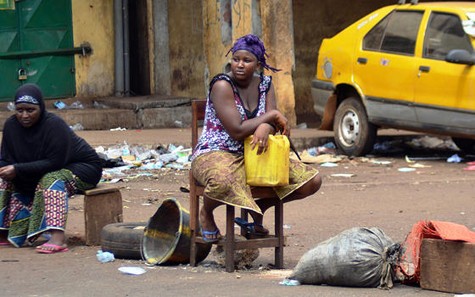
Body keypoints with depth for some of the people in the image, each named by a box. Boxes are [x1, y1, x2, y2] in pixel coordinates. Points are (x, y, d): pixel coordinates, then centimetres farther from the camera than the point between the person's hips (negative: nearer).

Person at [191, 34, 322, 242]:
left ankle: (258, 210, 16)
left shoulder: (264, 83, 7)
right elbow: (237, 131, -22)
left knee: (312, 181, -7)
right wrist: (273, 116, -13)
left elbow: (273, 124, 2)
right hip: (215, 154, -7)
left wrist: (265, 128, -24)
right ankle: (206, 214, -6)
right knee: (222, 183, -45)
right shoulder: (222, 85, -15)